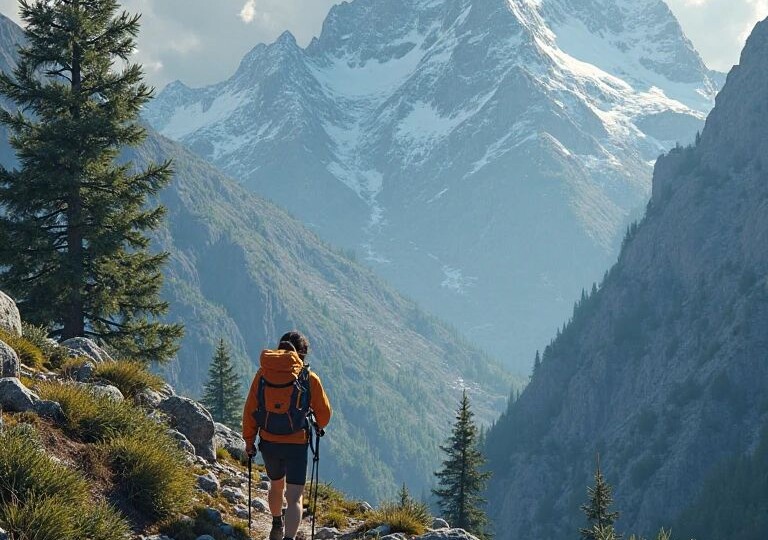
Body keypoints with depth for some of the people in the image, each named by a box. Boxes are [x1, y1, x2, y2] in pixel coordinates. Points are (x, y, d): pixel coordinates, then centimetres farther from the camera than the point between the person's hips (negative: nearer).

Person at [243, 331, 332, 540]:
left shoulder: (263, 374, 0)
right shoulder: (309, 378, -6)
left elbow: (249, 411, 2)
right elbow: (324, 414, 2)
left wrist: (249, 440, 13)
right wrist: (316, 428, 25)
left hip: (268, 442, 4)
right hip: (296, 444, -4)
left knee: (277, 484, 29)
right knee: (294, 497, -5)